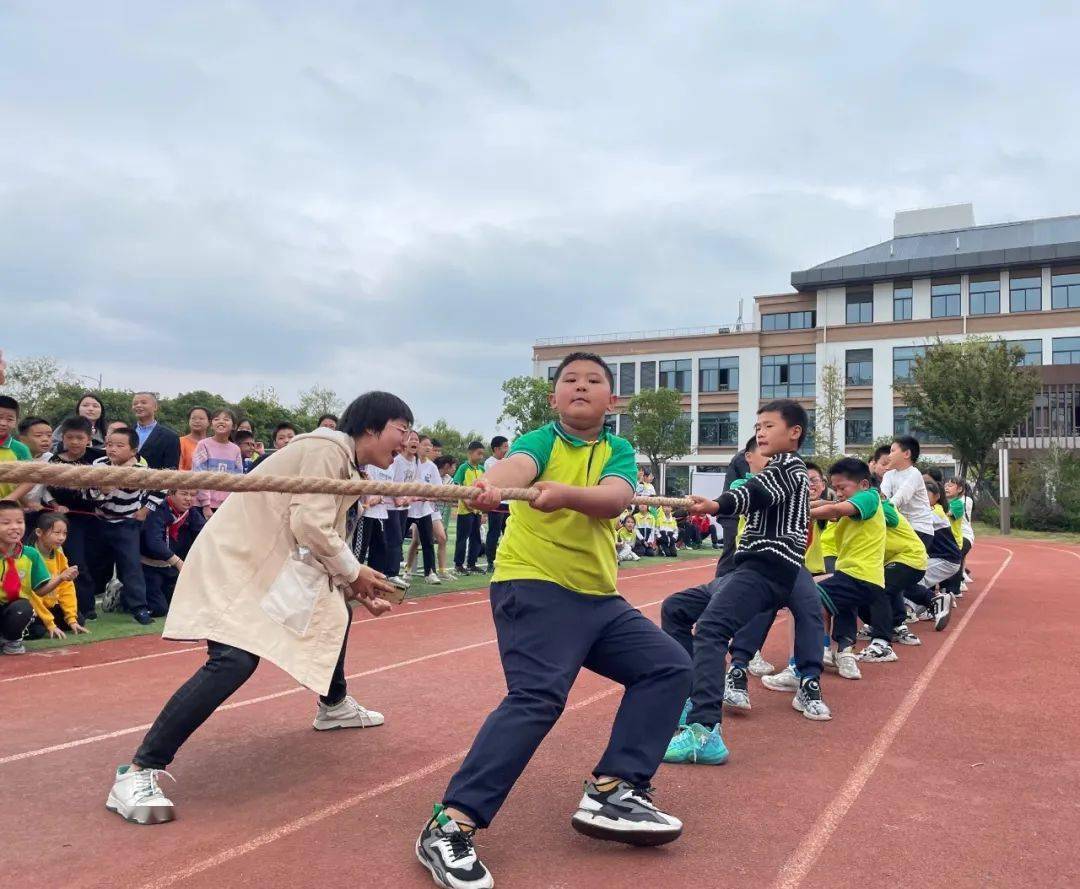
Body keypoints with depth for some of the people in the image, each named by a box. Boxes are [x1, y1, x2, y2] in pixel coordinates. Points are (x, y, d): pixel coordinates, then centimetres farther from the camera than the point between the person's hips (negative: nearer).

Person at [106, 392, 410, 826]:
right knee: (234, 660, -24)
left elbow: (326, 537, 15)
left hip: (273, 563, 11)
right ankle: (136, 774, -18)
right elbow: (311, 527, -25)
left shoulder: (342, 463, 14)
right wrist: (354, 573, -11)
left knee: (335, 610, 21)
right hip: (236, 561, -11)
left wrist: (356, 587, 4)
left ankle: (334, 706, 42)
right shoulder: (328, 449, -17)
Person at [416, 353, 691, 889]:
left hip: (597, 596, 7)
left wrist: (566, 493, -38)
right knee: (537, 696, -23)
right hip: (534, 588, -6)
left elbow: (616, 498, -16)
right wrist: (490, 485, -54)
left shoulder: (618, 451, 8)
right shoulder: (541, 440, -3)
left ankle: (612, 792, 6)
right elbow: (518, 465, -29)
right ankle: (450, 825, -19)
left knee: (668, 665, 5)